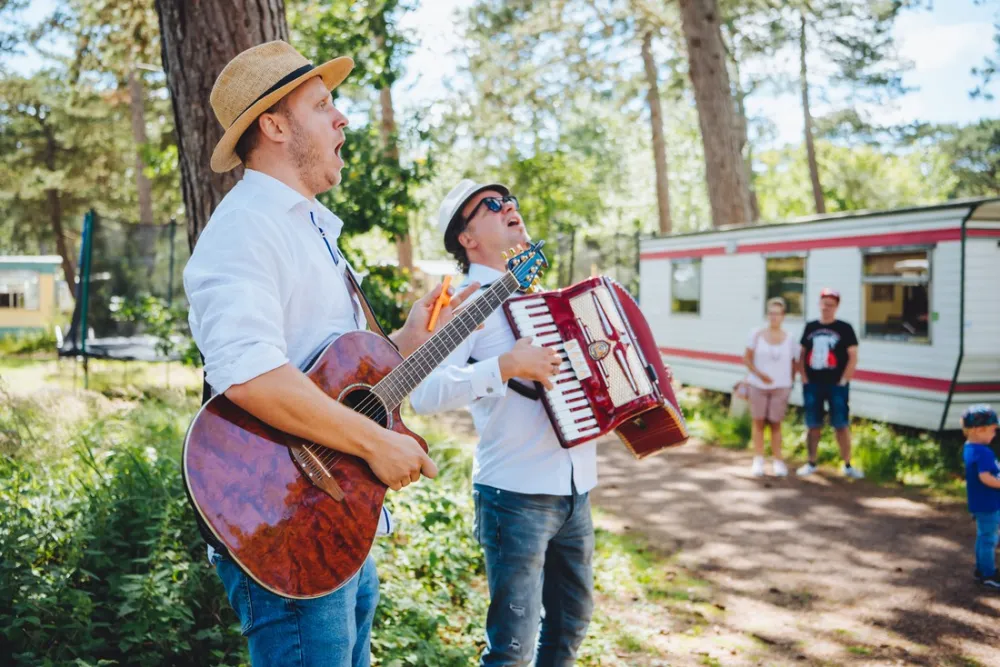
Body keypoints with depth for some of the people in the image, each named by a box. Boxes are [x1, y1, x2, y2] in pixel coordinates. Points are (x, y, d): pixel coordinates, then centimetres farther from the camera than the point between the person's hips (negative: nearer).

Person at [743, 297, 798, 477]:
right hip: (758, 386, 0)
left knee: (775, 423, 3)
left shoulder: (789, 339, 3)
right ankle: (758, 460, 10)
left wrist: (789, 381, -2)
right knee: (758, 422, 4)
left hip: (780, 387, 0)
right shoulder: (757, 335, 0)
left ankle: (777, 461, 10)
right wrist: (759, 374, -13)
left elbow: (794, 364, 9)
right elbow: (747, 358, -1)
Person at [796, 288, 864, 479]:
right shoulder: (810, 327, 9)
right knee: (813, 425, 10)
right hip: (812, 385, 3)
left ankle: (847, 465, 7)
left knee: (841, 425, -1)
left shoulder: (844, 328, -2)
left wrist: (843, 381, -11)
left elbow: (853, 357, -5)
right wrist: (804, 378, 3)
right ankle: (811, 463, 20)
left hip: (836, 385, -3)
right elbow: (802, 354, 13)